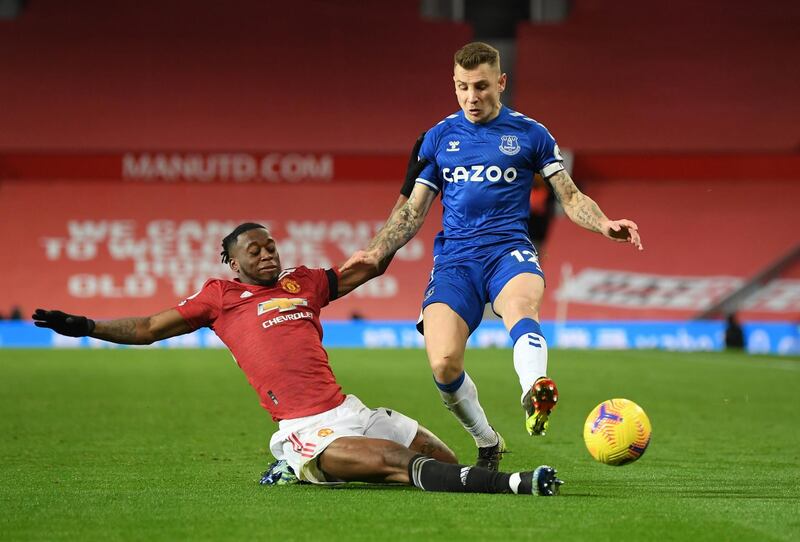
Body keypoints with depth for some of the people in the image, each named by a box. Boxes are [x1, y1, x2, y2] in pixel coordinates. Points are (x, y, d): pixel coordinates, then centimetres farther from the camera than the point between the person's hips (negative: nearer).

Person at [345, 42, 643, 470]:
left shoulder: (529, 134, 10)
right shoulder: (439, 138, 14)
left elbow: (570, 198, 12)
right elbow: (411, 211, 18)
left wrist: (604, 225, -8)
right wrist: (376, 252, 3)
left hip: (508, 250, -2)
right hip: (453, 259, 2)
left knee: (521, 304, -39)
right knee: (443, 363, -22)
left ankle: (535, 395, -68)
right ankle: (487, 444, 4)